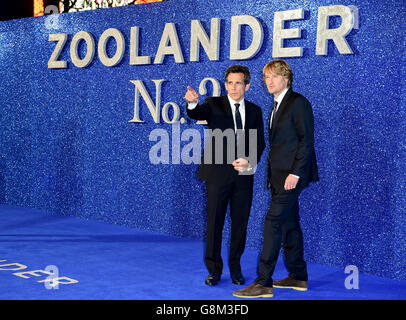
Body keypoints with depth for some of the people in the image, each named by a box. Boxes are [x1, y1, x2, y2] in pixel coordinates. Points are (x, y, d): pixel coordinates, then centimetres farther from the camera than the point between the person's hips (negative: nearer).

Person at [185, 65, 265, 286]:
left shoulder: (254, 111, 11)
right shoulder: (214, 105, 1)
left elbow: (260, 143, 11)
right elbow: (195, 114, -20)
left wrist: (249, 163, -7)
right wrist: (192, 103, -43)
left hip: (243, 175, 3)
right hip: (218, 173, -3)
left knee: (240, 223, 9)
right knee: (214, 222, 2)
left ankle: (235, 267, 24)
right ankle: (214, 269, 15)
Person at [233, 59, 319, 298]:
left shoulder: (298, 103, -10)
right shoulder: (277, 106, 18)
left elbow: (307, 140, -15)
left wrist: (295, 173, -20)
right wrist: (274, 174, 14)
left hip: (291, 174, -9)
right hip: (280, 174, 9)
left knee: (273, 222, -12)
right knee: (289, 223, 13)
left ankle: (264, 283, -10)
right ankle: (298, 277, 23)